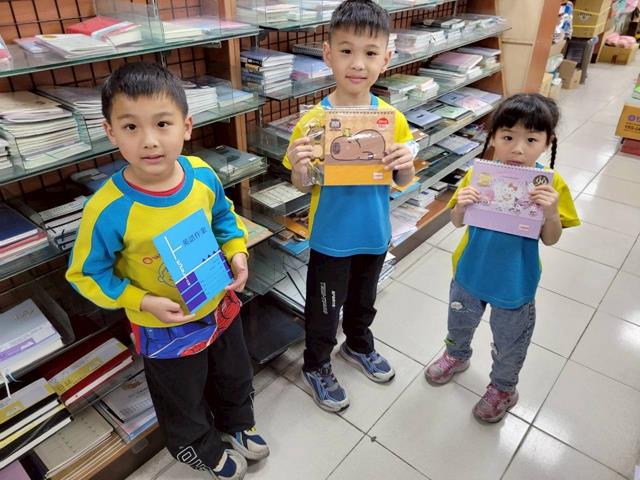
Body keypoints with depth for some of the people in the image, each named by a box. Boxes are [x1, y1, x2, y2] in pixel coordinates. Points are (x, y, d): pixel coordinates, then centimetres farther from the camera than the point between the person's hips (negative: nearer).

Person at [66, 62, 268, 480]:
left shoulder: (201, 175, -18)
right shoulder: (109, 210, -31)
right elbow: (87, 274, -16)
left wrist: (237, 252, -12)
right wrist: (143, 302, -24)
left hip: (220, 307, 4)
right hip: (165, 328, -4)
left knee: (235, 377, 30)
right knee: (184, 402, 24)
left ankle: (237, 424, 63)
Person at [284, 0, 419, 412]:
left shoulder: (393, 118, -9)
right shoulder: (314, 119, -18)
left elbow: (403, 182, 0)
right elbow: (302, 186, -9)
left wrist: (407, 163, -23)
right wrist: (299, 168, -32)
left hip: (374, 234, 4)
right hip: (330, 238, -3)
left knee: (363, 300, 27)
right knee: (324, 310, 15)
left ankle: (359, 346, 55)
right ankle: (316, 367, 41)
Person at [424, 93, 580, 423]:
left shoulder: (550, 184, -18)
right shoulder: (478, 174, -16)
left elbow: (550, 240, -12)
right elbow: (458, 223, -7)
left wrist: (551, 213, -32)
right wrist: (461, 206, -30)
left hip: (514, 283, -2)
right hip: (470, 272, 2)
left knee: (509, 343, 20)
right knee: (460, 322, 27)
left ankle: (503, 388, 49)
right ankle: (457, 356, 60)